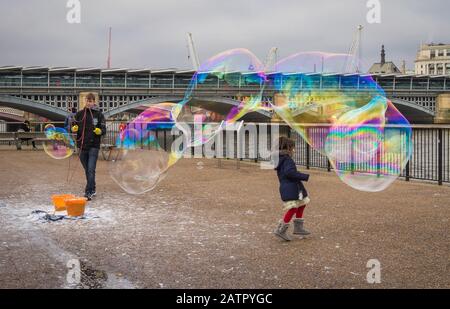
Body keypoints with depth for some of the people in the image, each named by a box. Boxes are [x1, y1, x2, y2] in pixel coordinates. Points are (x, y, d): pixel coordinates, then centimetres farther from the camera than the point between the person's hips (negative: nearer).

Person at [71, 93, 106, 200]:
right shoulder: (79, 114, 7)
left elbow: (104, 130, 0)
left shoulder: (98, 114, 0)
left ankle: (88, 192, -13)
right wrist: (74, 129, -10)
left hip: (94, 145, -4)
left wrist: (99, 131, -22)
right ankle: (92, 190, 27)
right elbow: (74, 127, 13)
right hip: (82, 145, 4)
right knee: (87, 170, 13)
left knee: (91, 170, -12)